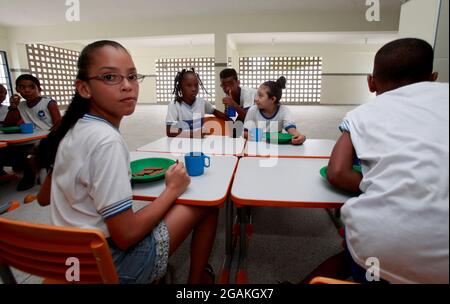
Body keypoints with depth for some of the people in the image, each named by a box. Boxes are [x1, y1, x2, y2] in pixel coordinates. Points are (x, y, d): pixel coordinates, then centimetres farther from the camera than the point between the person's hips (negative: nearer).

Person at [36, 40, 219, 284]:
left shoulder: (76, 128, 0)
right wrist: (173, 189, -12)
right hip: (109, 262, -8)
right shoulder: (106, 140, -26)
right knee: (207, 204, -2)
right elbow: (126, 236, -25)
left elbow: (43, 198, 11)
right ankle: (197, 278, 19)